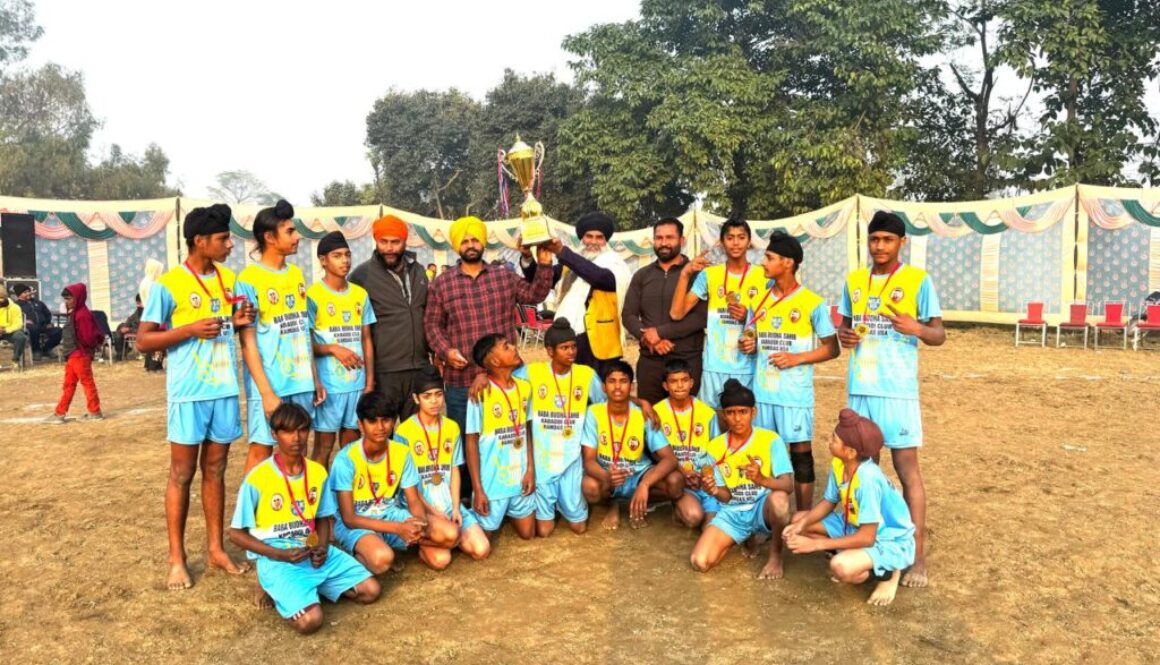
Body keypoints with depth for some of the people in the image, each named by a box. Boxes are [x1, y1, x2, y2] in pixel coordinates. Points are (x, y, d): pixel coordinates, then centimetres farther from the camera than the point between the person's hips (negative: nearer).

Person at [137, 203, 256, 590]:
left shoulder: (229, 279, 8)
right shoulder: (168, 284, -8)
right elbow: (143, 341, -7)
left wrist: (238, 321, -2)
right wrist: (190, 329, -19)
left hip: (225, 389, 5)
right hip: (189, 392, -5)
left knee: (215, 471, 12)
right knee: (182, 474, 4)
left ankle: (215, 548, 22)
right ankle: (177, 558, 14)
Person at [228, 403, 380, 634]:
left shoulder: (318, 472, 4)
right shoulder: (258, 478, -12)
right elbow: (236, 534, -5)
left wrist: (323, 548, -7)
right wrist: (280, 555, -17)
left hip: (312, 551, 6)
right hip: (276, 558, -5)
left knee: (371, 590, -7)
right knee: (310, 620, -27)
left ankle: (308, 588, 10)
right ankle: (280, 591, 4)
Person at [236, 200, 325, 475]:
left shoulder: (297, 274, 9)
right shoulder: (249, 280, -10)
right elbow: (248, 342, -11)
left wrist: (315, 378, 11)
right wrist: (267, 392, -15)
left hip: (301, 382, 6)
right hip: (270, 384, -6)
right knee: (262, 448, 2)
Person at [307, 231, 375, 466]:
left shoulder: (360, 294, 8)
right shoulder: (313, 295, -6)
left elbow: (366, 340, 11)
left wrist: (370, 382, 6)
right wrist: (333, 348, -21)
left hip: (357, 383, 4)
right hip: (328, 384, -4)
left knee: (351, 444, 11)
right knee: (324, 445, 3)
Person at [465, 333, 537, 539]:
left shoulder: (525, 387, 0)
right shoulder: (481, 393, -17)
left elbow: (527, 430, 8)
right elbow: (472, 442, -12)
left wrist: (531, 470, -1)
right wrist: (478, 489, -13)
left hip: (520, 477, 5)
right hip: (492, 481, -5)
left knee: (528, 533, 14)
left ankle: (508, 512, 42)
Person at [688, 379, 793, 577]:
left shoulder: (770, 440, -11)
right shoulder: (715, 448, -2)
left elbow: (788, 485, -19)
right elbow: (727, 496, 0)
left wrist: (762, 479, -40)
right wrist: (715, 491, -25)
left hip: (763, 508, -3)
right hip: (732, 512, 3)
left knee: (779, 499, -40)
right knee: (700, 562, -18)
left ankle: (775, 554, -7)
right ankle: (745, 536, 14)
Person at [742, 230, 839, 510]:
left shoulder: (812, 303, -6)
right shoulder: (759, 300, 8)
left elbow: (832, 349, -3)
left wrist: (797, 358, -16)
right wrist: (747, 345, -5)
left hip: (795, 393, -4)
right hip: (762, 391, 5)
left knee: (800, 454, 3)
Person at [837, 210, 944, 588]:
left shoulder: (918, 280, -3)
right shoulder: (853, 281, 10)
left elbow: (939, 335, -1)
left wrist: (917, 329, -22)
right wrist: (845, 335, -5)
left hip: (898, 388, -4)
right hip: (860, 387, 5)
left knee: (907, 467, -2)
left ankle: (917, 556, 4)